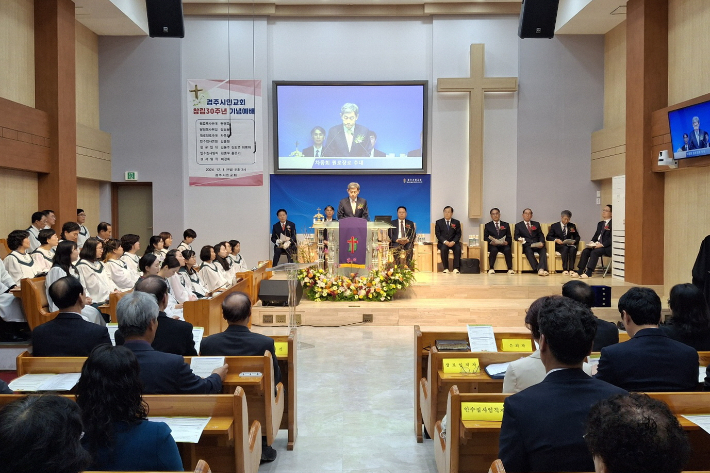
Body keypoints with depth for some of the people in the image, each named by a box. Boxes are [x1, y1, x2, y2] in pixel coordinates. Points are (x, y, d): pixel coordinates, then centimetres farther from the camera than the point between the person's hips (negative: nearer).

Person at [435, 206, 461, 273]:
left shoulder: (456, 222, 12)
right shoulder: (439, 222, 8)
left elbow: (458, 234, 5)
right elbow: (437, 234, 0)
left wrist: (453, 242, -15)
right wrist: (444, 241, -17)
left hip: (453, 242, 1)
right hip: (442, 243, -1)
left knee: (458, 248, -31)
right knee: (444, 248, -35)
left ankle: (456, 268, -27)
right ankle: (445, 268, -27)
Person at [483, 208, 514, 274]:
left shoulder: (506, 225, 19)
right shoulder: (487, 225, 16)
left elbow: (509, 237, 13)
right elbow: (485, 237, 8)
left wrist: (507, 242, -11)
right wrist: (491, 242, -14)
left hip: (503, 245, 1)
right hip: (493, 245, -1)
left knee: (507, 249, -33)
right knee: (494, 250, -36)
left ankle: (510, 269, -30)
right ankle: (491, 268, -32)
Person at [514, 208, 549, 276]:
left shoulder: (536, 224, 23)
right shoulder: (518, 225, 16)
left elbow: (541, 235, 13)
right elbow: (516, 236, 5)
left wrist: (541, 242, -8)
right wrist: (519, 239, -20)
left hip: (537, 245, 2)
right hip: (527, 246, -2)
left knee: (543, 249, -31)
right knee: (529, 251, -36)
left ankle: (541, 269, -45)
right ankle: (538, 269, -42)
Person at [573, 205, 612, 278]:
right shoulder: (600, 224, 21)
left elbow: (611, 239, -15)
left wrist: (602, 244, -24)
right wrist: (592, 242, 0)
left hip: (608, 247, -7)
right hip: (597, 245, 7)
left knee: (595, 252, -32)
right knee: (585, 251, -16)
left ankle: (588, 273, -37)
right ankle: (579, 272, -21)